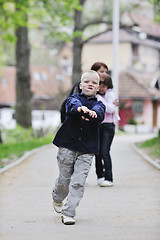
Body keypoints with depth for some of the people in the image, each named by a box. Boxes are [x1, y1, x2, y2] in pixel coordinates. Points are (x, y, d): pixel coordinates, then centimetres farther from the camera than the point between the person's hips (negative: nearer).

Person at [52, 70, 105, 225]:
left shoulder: (98, 104, 6)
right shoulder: (74, 98, 4)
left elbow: (100, 113, -19)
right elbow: (72, 105, -22)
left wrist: (93, 113, -44)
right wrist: (79, 108, -46)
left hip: (87, 149, 0)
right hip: (67, 145, 0)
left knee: (78, 181, -8)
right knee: (64, 178, 9)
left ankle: (68, 212, -1)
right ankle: (57, 198, 40)